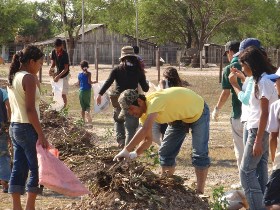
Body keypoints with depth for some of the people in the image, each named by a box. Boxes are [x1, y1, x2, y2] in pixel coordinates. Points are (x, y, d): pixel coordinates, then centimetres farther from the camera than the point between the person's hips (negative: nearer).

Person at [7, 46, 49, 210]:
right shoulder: (29, 78, -14)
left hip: (14, 127, 9)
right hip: (28, 128, -9)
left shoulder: (13, 77, 13)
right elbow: (30, 110, -20)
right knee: (36, 168, -1)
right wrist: (41, 135, -20)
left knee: (19, 168, 10)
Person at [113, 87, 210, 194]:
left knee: (199, 154, -14)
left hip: (198, 112, -8)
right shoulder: (143, 112, -12)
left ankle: (199, 193, -8)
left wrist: (126, 150, -50)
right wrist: (134, 154, -24)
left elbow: (145, 130, -50)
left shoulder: (155, 101, -39)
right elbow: (148, 138, -7)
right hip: (179, 117, 8)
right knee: (166, 152, 3)